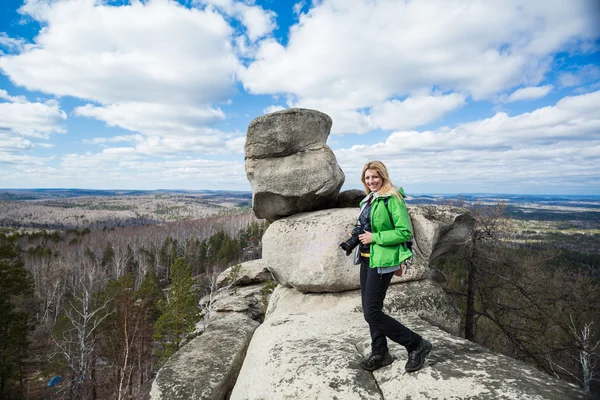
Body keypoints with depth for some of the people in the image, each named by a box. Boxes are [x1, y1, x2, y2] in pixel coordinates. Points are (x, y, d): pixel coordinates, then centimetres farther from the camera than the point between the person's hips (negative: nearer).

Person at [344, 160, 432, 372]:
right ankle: (379, 354, 30)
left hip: (381, 262, -9)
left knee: (372, 313, -7)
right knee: (370, 310, 13)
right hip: (366, 259, 9)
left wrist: (374, 238, -18)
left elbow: (405, 233, -18)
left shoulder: (392, 200, -13)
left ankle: (417, 345, 10)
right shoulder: (368, 201, 13)